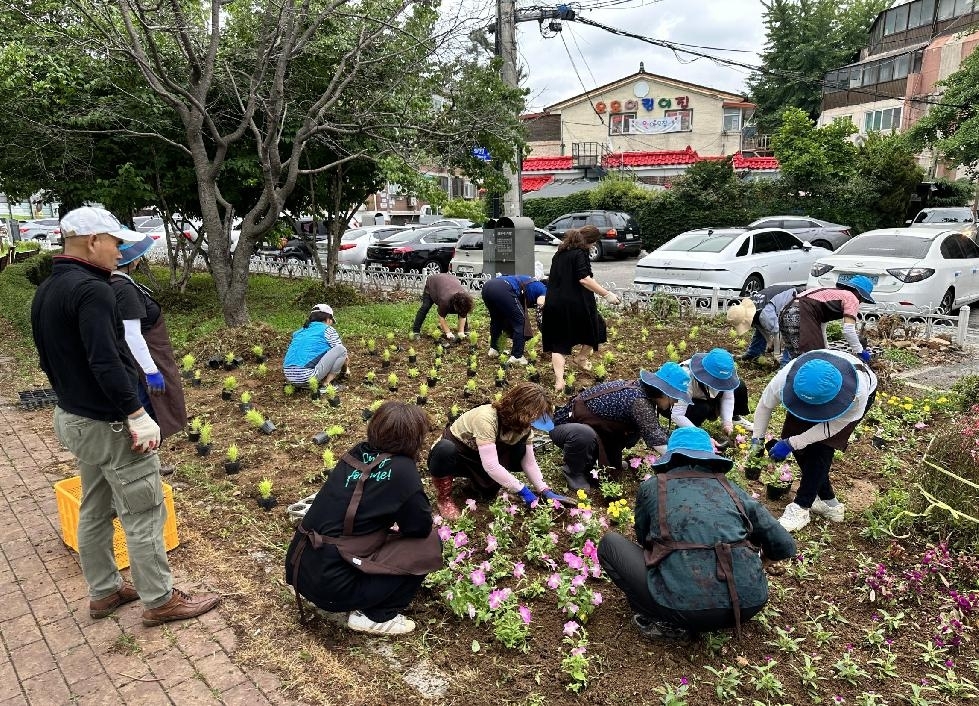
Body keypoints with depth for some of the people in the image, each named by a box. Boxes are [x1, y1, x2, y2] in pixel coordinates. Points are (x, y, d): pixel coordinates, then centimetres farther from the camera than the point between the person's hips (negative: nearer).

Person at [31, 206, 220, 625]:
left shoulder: (45, 292, 9)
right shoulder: (91, 290, -22)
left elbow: (49, 359, 17)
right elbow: (106, 363, -29)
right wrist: (137, 416, -25)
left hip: (73, 418, 10)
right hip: (110, 425, -10)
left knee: (94, 510, 20)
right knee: (143, 515, 2)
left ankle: (103, 592, 33)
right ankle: (159, 600, 14)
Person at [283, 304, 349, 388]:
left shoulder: (300, 331, 25)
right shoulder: (327, 329, 8)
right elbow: (340, 351, 13)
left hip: (289, 376, 7)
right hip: (308, 376, -7)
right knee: (341, 350, 3)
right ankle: (326, 384, 0)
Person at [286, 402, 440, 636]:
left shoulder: (359, 452, 3)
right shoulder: (401, 470, -16)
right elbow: (422, 526, -5)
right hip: (331, 585, -7)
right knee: (429, 544, -1)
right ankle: (376, 616, 5)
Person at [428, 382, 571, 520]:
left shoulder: (524, 425, -13)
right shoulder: (486, 418, -37)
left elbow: (529, 462, -9)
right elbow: (490, 465, -40)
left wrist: (545, 491, -21)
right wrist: (522, 490, -34)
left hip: (476, 462, 7)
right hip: (453, 456, -7)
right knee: (446, 449, -40)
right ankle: (445, 498, -15)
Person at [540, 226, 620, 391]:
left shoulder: (561, 252, 14)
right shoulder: (580, 253, -10)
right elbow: (584, 279, -23)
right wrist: (606, 294, -23)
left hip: (553, 303, 6)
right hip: (576, 304, -6)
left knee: (558, 342, 7)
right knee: (594, 328, 24)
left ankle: (559, 380, -6)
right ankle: (583, 359, 38)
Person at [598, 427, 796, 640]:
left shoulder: (652, 487, 13)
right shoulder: (730, 489, 18)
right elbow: (785, 546, 20)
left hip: (685, 607, -3)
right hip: (748, 603, 4)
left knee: (610, 544, 18)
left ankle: (663, 621, 7)